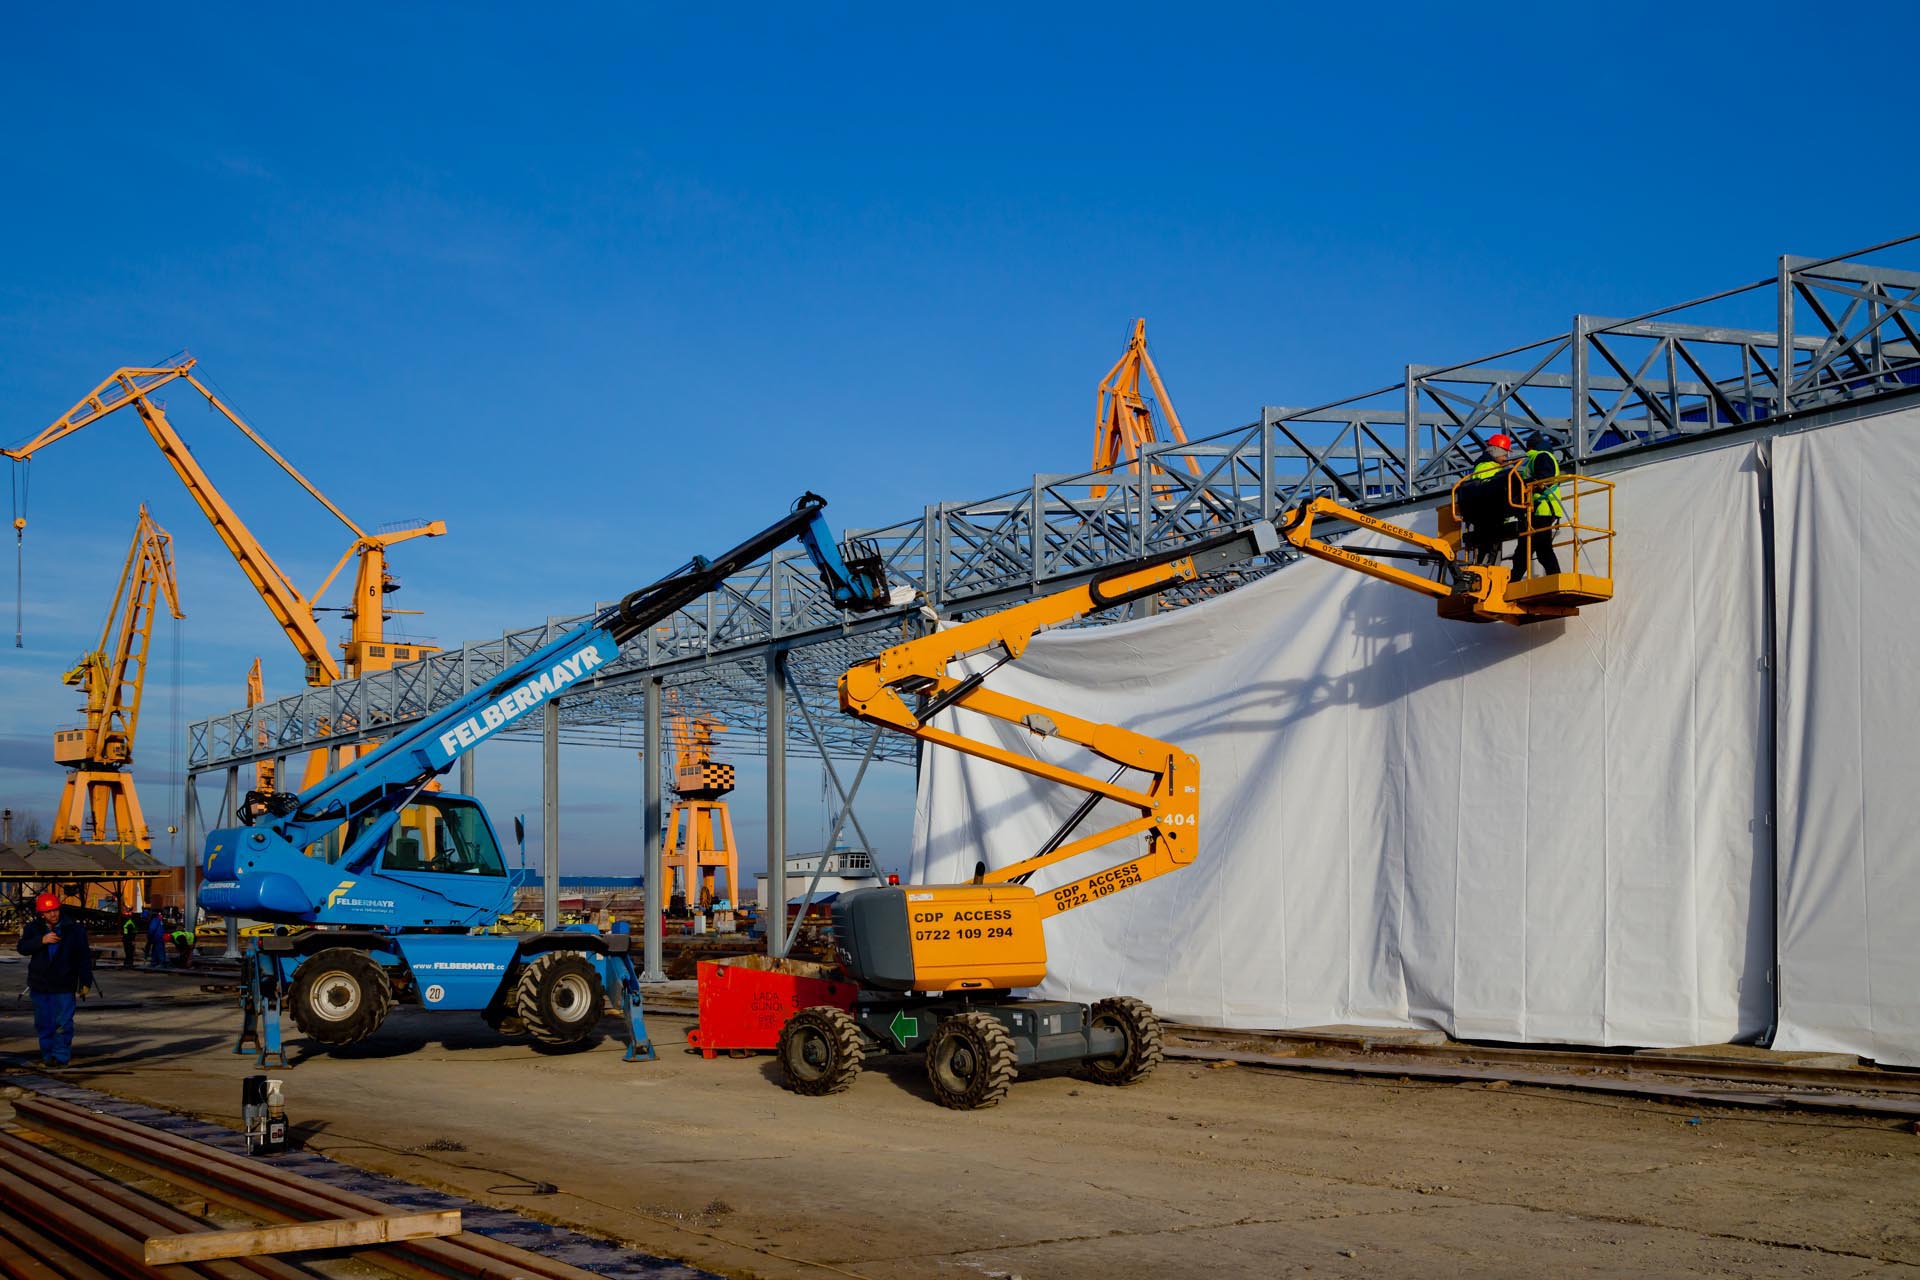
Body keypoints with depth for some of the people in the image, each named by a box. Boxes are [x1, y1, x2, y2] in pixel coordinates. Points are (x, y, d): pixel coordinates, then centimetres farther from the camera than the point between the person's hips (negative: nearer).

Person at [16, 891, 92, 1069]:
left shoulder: (74, 930, -2)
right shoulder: (33, 929, 4)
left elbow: (84, 957, 1)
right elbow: (23, 947, -11)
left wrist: (85, 981, -3)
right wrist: (42, 940, -25)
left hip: (64, 986, -3)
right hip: (40, 984, 3)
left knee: (63, 1023, -6)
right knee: (44, 1023, 8)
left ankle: (60, 1055, 0)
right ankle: (48, 1055, 18)